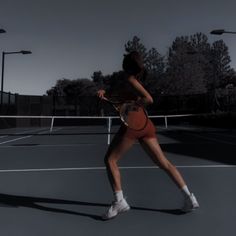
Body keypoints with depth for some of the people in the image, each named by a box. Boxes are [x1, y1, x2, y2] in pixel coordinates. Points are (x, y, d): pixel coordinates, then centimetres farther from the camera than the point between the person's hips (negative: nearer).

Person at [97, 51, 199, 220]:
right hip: (146, 125, 9)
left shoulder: (130, 80, -4)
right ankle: (189, 198, 11)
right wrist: (104, 93, 12)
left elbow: (149, 99, -17)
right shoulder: (132, 81, 21)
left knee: (110, 160, 3)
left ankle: (119, 201, -2)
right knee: (164, 163, 9)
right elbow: (120, 99, 26)